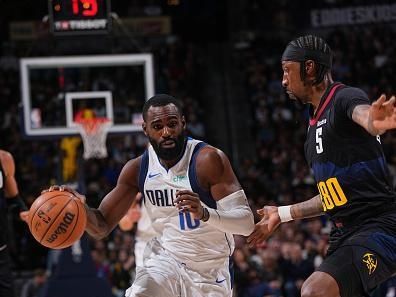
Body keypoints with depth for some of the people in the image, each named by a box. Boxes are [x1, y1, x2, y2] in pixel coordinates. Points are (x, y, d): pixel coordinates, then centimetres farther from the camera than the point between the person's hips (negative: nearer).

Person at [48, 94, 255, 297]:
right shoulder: (137, 169, -4)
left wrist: (205, 213, -43)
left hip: (210, 273, -2)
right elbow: (102, 227, 0)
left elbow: (246, 223, -24)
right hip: (164, 261, 3)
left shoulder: (208, 159, -19)